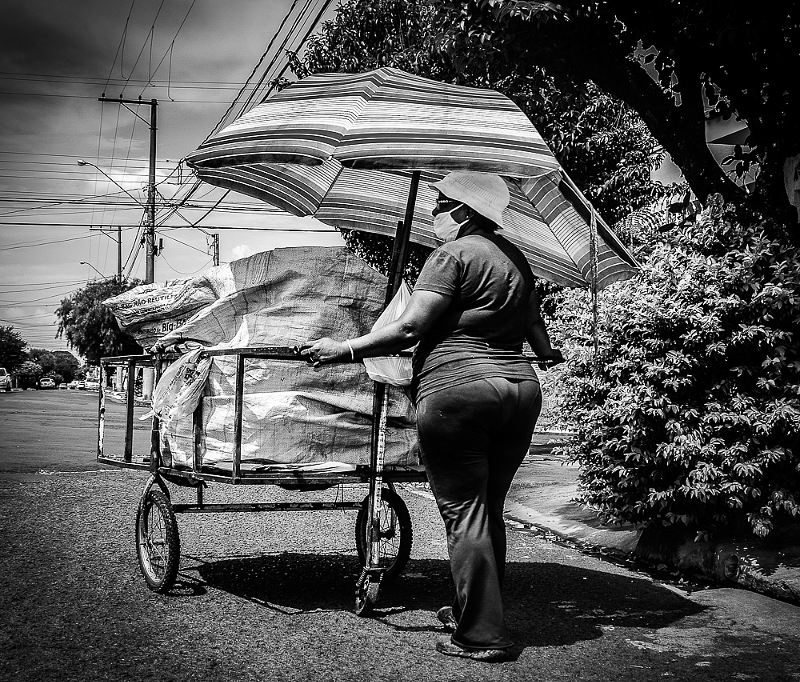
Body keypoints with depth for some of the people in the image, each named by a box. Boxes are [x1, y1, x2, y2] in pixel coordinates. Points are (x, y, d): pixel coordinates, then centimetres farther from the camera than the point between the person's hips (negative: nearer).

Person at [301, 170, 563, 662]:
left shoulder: (453, 254, -6)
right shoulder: (514, 257, 17)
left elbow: (408, 330, -13)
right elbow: (534, 324, 29)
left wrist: (344, 350, -6)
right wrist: (548, 354, 49)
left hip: (458, 392, -8)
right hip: (521, 388, 8)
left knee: (464, 514, -2)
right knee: (489, 510, 16)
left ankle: (482, 635, 0)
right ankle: (475, 610, 28)